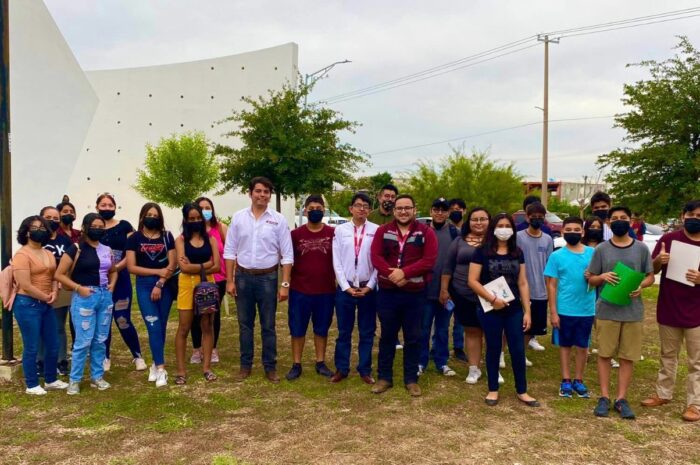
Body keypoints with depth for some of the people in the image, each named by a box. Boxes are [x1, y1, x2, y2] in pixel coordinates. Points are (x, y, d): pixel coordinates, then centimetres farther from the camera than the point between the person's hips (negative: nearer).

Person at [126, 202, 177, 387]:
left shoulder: (167, 236, 5)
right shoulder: (134, 238, 1)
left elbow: (172, 264, 0)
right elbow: (131, 267, -4)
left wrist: (159, 284, -9)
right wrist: (158, 272, -10)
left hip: (165, 286, 2)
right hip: (145, 286, -2)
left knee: (162, 327, 7)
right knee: (154, 327, -8)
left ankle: (156, 364, 21)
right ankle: (161, 369, -7)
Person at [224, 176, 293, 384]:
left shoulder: (278, 220, -4)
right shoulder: (238, 217, 1)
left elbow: (287, 254, -3)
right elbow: (230, 251, 3)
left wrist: (285, 284, -8)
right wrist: (229, 280, -1)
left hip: (268, 277, -1)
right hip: (243, 276, 2)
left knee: (268, 325, 7)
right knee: (245, 324, 11)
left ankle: (270, 367, 19)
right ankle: (245, 365, 24)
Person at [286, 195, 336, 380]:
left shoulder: (333, 234, -2)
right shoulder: (295, 234, -1)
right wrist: (286, 284, 2)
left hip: (326, 291, 0)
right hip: (299, 290, 0)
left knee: (322, 329, 12)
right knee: (297, 329, 7)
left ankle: (320, 363, 26)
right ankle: (296, 365, 19)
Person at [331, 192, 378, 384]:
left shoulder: (376, 230, -1)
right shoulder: (340, 230, 2)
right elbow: (336, 262, 0)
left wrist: (369, 286, -7)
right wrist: (346, 287, -6)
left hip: (368, 288, 0)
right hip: (345, 288, 0)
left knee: (367, 332, 8)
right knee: (344, 331, 9)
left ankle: (365, 370, 20)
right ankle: (341, 369, 20)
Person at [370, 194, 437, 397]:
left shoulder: (426, 232, 0)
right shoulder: (383, 231, 5)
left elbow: (429, 260, -11)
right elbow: (376, 257, -5)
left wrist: (404, 272, -21)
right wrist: (392, 274, -21)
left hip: (415, 294, -1)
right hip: (387, 292, 1)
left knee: (413, 338, 8)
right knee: (387, 336, 10)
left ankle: (411, 379, 21)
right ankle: (384, 377, 21)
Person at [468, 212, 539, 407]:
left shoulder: (517, 253, 7)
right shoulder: (482, 252, -5)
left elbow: (523, 283, 8)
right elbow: (472, 281, -9)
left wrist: (527, 311, 3)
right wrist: (492, 299, -17)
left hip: (514, 310, 3)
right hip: (490, 310, -3)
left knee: (518, 350, 5)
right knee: (493, 349, 8)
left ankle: (522, 391, 19)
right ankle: (493, 390, 22)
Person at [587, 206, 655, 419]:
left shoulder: (641, 248, 3)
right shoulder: (601, 249, 1)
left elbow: (650, 276, 8)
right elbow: (591, 279, 6)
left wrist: (641, 286, -14)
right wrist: (602, 277, -16)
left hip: (633, 311, 1)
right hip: (606, 310, 0)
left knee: (628, 357, 5)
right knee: (604, 354, 4)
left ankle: (621, 399, 15)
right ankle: (604, 397, 14)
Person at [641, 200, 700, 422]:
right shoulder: (668, 239, -1)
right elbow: (653, 271, 4)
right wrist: (659, 260, -17)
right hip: (668, 309, 2)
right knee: (668, 356, 17)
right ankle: (663, 394, 30)